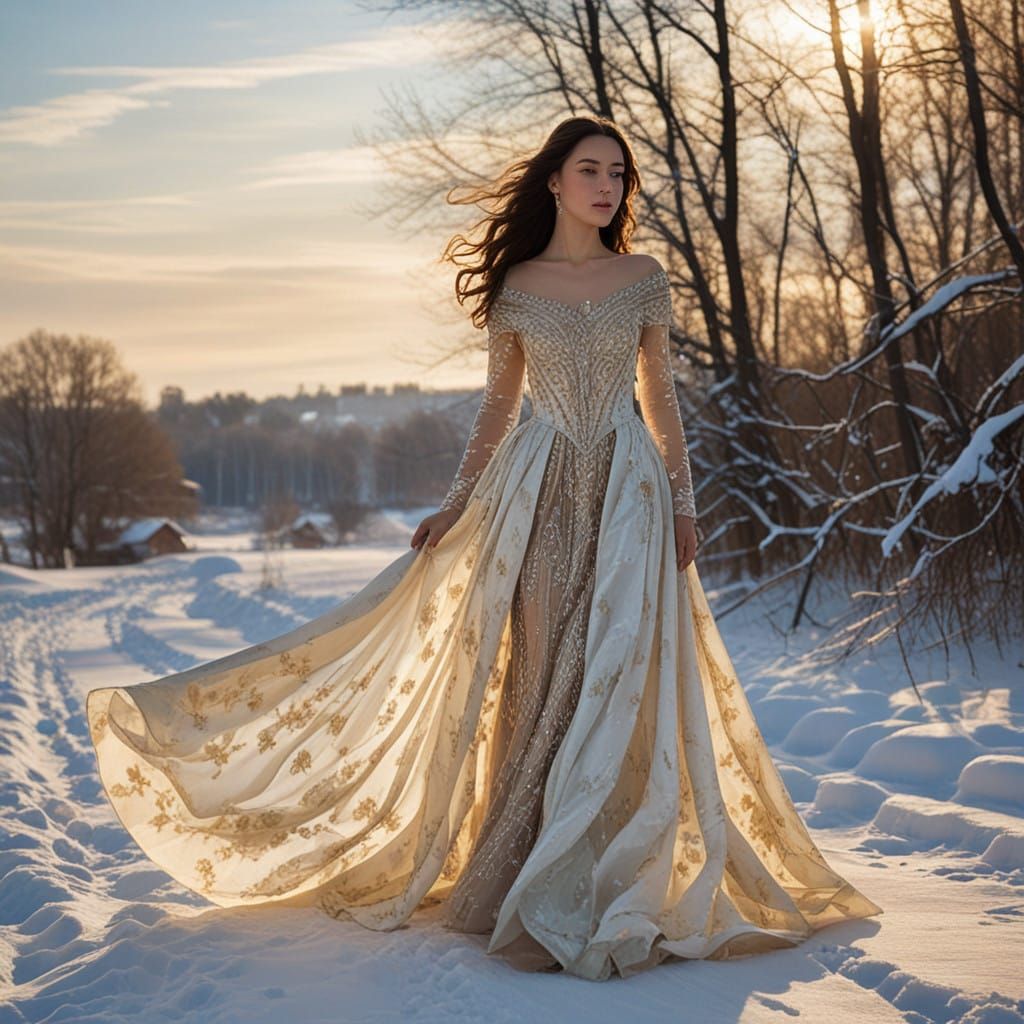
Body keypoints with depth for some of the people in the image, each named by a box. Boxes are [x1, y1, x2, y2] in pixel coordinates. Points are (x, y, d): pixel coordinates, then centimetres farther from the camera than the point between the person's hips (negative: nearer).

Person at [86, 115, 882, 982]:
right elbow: (498, 405, 10)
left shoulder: (646, 279, 7)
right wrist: (456, 505, 4)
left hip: (629, 488, 0)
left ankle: (609, 883, 5)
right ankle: (539, 883, 8)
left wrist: (683, 503, 3)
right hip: (540, 487, 0)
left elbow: (661, 397, 10)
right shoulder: (516, 288, 6)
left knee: (621, 681, -4)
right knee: (539, 674, -2)